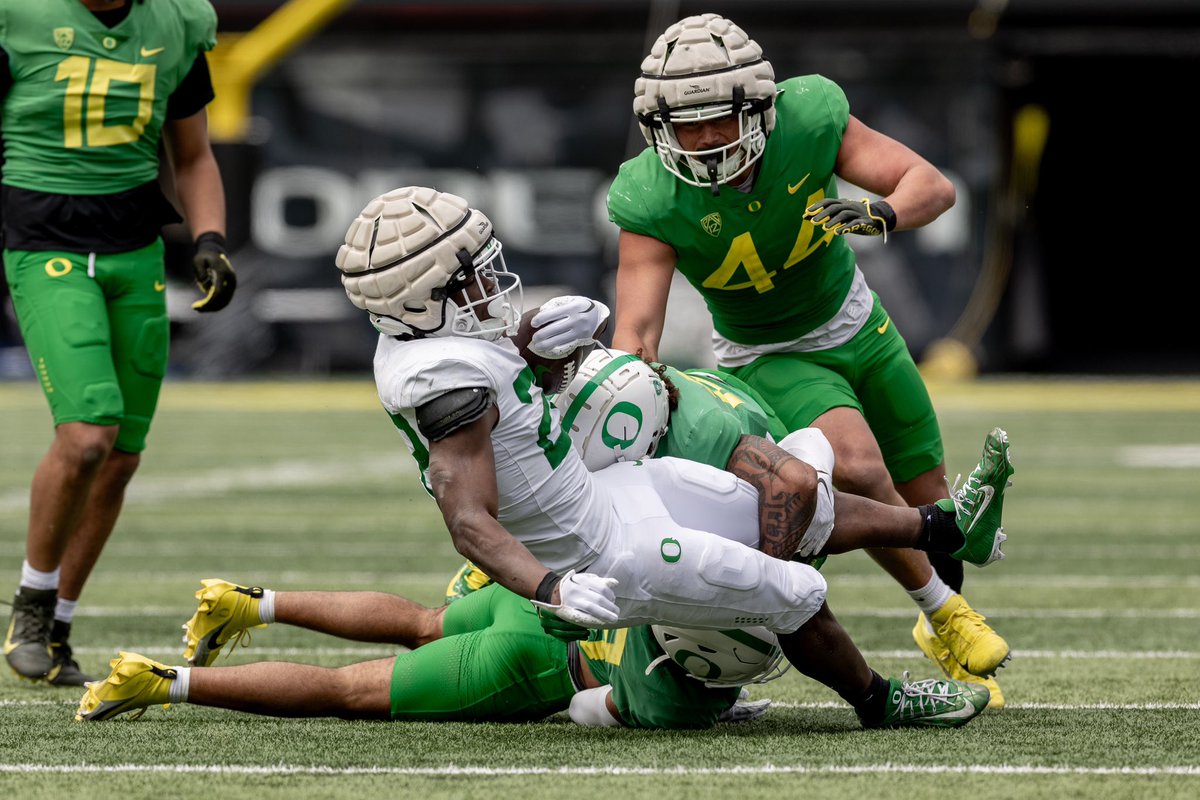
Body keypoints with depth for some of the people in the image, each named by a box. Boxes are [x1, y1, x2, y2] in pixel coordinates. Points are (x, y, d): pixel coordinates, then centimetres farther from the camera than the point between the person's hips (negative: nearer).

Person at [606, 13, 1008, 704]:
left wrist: (882, 216, -43)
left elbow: (934, 186, -21)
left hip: (857, 326, 3)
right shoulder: (653, 199, -29)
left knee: (926, 497, 12)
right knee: (857, 469, -29)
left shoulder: (809, 117, -25)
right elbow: (636, 339, -30)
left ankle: (948, 621, 45)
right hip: (767, 358, -3)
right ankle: (945, 614, -4)